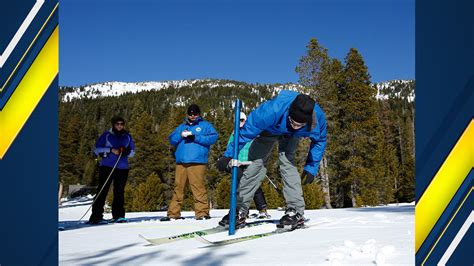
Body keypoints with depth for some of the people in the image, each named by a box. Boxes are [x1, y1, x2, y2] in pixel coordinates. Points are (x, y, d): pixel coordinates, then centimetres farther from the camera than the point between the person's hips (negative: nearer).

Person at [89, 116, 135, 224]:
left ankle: (118, 215, 8)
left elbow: (132, 152, 16)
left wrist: (127, 151, -6)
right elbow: (97, 149, 3)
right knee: (102, 191, -5)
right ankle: (96, 216, -5)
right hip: (107, 166, -2)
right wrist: (111, 150, -11)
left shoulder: (128, 136, 14)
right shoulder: (106, 135, 7)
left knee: (119, 192, 2)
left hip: (122, 168, 3)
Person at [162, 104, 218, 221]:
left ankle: (202, 212, -7)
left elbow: (213, 137, -4)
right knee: (178, 186, 4)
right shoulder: (182, 126, 25)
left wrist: (195, 137, -11)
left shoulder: (205, 125, 12)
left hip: (197, 162, -4)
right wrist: (181, 135, -1)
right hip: (181, 162, 5)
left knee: (198, 186, -11)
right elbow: (172, 140, 19)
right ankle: (174, 213, 10)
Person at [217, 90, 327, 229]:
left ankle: (296, 212, -20)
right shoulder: (272, 110, -45)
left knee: (286, 162, -23)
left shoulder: (318, 117, -34)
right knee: (255, 163, -9)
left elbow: (319, 141, -11)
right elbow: (247, 130, -33)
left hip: (290, 136, 1)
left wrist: (311, 168, -14)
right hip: (269, 129, -1)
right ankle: (239, 211, -1)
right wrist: (229, 155, -32)